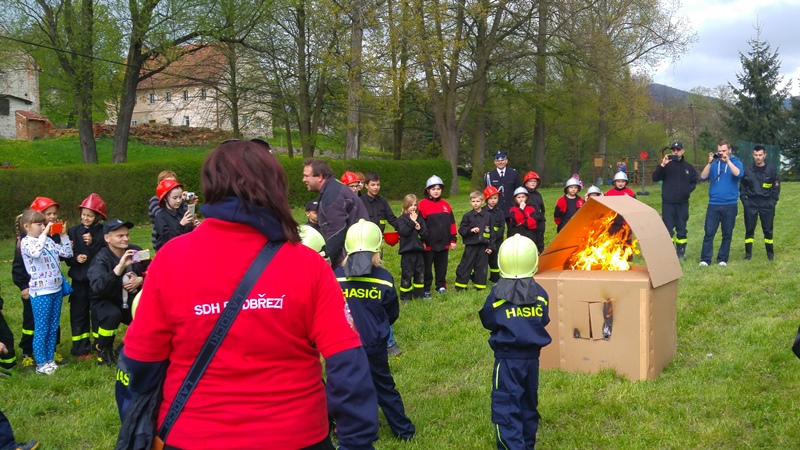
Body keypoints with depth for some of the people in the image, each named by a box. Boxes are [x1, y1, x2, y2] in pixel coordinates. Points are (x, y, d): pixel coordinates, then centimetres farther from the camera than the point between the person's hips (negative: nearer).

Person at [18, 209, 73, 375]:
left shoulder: (48, 240, 9)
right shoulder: (26, 242, -10)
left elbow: (67, 253, 13)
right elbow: (35, 253, -33)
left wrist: (64, 235, 4)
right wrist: (44, 234, -26)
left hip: (56, 290, 7)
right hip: (40, 293, -7)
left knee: (53, 328, 13)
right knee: (42, 329, 1)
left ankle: (50, 360, 23)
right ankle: (41, 364, 9)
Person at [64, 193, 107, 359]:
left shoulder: (104, 232, -5)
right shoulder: (73, 231, 2)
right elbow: (67, 256, 3)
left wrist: (92, 245, -20)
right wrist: (75, 258, -16)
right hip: (79, 279, 2)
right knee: (78, 314, 6)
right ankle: (81, 350, 16)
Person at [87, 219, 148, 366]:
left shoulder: (136, 251, -9)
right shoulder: (101, 259, -23)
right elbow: (97, 288, -39)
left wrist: (140, 280, -20)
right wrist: (119, 267, -47)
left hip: (130, 301, 4)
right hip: (105, 301, -4)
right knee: (113, 314, -35)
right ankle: (103, 349, -6)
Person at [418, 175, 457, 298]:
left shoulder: (445, 204, 8)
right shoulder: (423, 204, -8)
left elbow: (451, 223, 11)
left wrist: (453, 240, 9)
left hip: (443, 243, 4)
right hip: (429, 244, -4)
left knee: (442, 267, 14)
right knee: (427, 268, 4)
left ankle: (441, 286, 27)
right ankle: (426, 290, 11)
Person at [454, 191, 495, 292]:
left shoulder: (488, 216, 5)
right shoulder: (467, 216, 1)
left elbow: (492, 232, 6)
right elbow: (461, 230, 0)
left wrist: (491, 246, 1)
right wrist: (470, 230, -18)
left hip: (483, 246, 2)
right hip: (470, 245, -1)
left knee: (482, 266, 5)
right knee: (466, 265, 1)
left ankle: (480, 286, 14)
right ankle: (460, 285, 7)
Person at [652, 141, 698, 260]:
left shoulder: (688, 167, 7)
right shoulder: (666, 165, -2)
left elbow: (694, 181, 16)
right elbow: (655, 178, -13)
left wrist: (688, 190, -5)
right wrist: (662, 165, -26)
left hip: (683, 203, 2)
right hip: (668, 203, -2)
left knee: (682, 228, 8)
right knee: (668, 228, -3)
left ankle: (681, 251, 18)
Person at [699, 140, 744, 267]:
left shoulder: (736, 162, 2)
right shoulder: (714, 163, 6)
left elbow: (739, 174, -18)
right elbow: (703, 177, -6)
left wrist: (727, 161, -19)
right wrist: (710, 162, -13)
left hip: (730, 205, -1)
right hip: (714, 204, 1)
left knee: (727, 234, 6)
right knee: (709, 233, -4)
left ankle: (722, 259, 14)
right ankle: (705, 259, 0)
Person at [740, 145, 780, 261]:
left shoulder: (772, 170, -1)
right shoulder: (747, 171, 1)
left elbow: (776, 187, 3)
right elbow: (742, 188, 8)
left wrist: (773, 201, -4)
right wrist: (745, 201, -2)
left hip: (767, 204, -1)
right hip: (751, 204, 1)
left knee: (768, 230, 4)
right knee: (749, 229, 3)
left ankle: (770, 253, 16)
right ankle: (748, 253, 12)